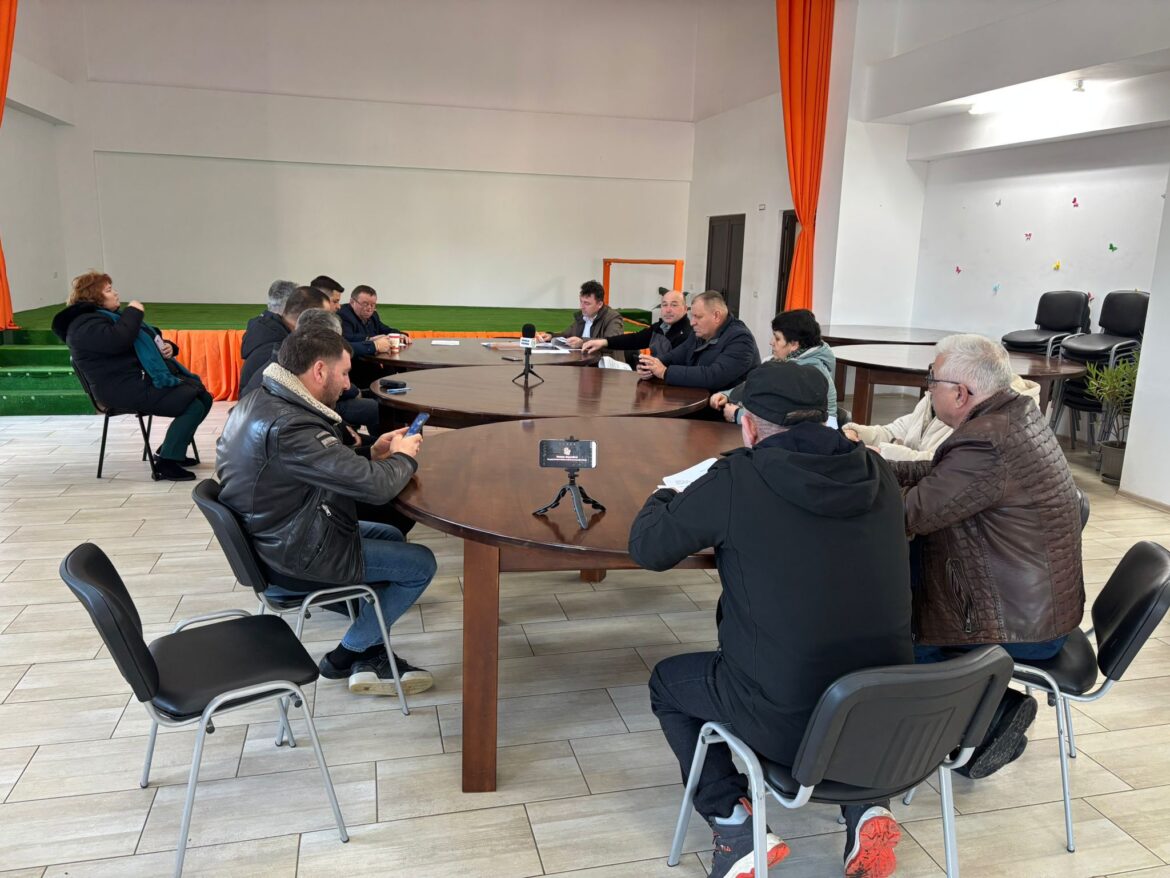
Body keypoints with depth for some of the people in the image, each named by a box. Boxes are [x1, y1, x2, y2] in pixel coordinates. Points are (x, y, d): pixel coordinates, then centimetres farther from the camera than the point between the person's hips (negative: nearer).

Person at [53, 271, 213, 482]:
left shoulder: (113, 316, 26)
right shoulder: (84, 324, -7)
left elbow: (148, 343, 31)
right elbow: (118, 340, -27)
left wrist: (167, 346, 7)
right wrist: (134, 312, -11)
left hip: (154, 377, 11)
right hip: (128, 389, -11)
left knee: (203, 398, 3)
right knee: (194, 406, -22)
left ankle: (169, 449, 14)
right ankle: (166, 462, -15)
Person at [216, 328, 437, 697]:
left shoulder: (258, 402, 1)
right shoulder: (288, 426, -32)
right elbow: (376, 486, -30)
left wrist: (373, 454, 0)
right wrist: (403, 457, -10)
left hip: (278, 534, 10)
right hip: (299, 555, -10)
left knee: (392, 536, 23)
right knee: (422, 563, 1)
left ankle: (372, 658, 23)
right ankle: (346, 657, 17)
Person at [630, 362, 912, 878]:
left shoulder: (736, 480, -14)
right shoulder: (877, 477, 0)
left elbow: (647, 549, -3)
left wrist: (667, 498, 19)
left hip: (789, 724, -4)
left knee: (667, 681, 23)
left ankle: (733, 826, 11)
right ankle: (865, 807, 20)